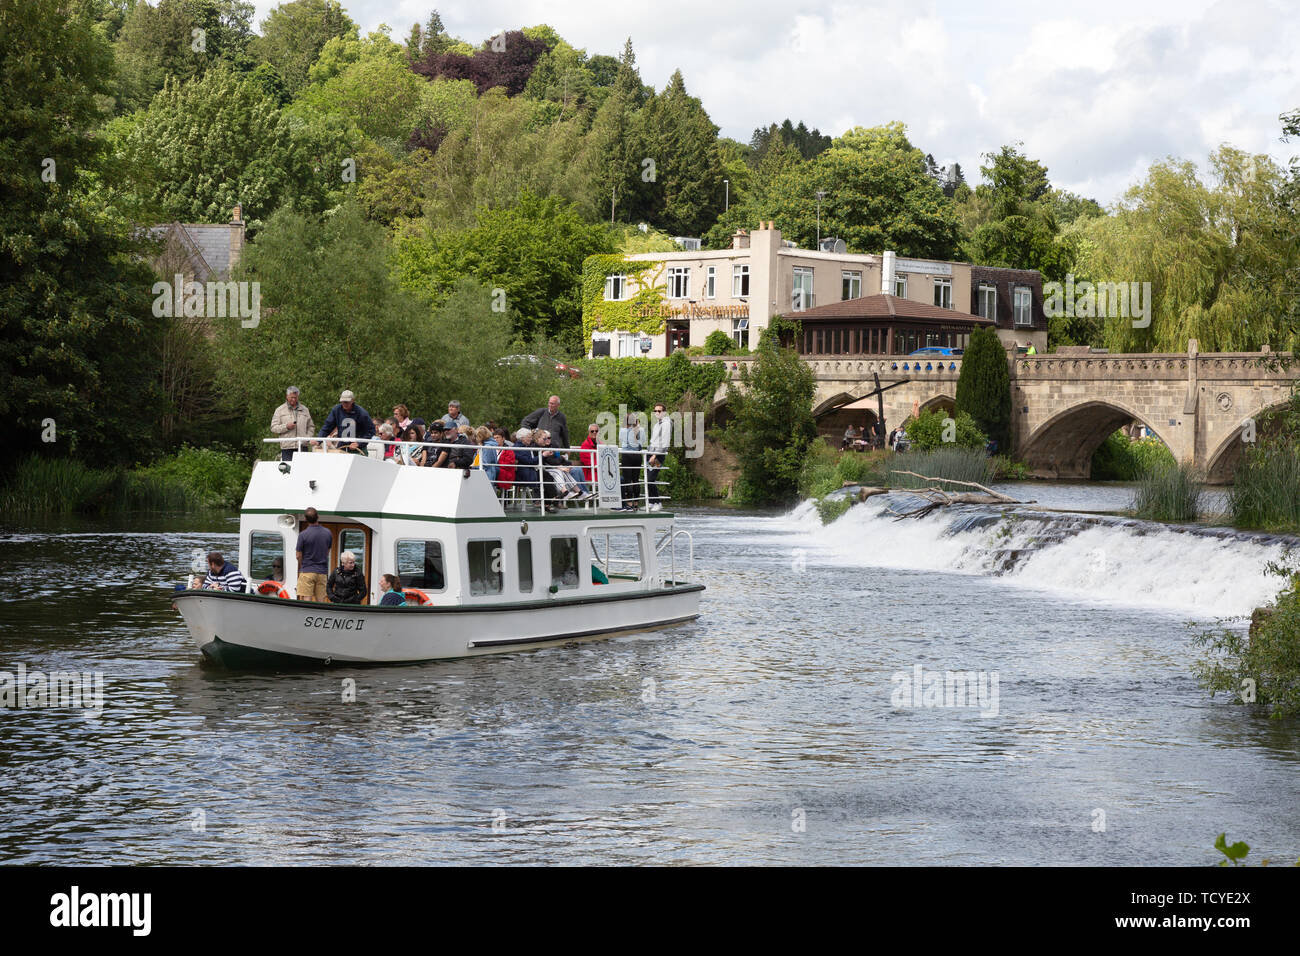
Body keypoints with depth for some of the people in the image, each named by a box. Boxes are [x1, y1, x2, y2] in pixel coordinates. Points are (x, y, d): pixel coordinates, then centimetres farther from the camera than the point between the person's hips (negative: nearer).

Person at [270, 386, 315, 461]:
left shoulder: (304, 409, 17)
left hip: (302, 446, 2)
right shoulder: (280, 410, 9)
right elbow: (273, 428, 3)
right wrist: (286, 427, -12)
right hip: (287, 448, -2)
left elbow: (311, 427, 20)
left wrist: (307, 438, 2)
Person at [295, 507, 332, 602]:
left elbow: (298, 555, -3)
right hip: (322, 571, 4)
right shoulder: (327, 533, 2)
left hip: (307, 571, -4)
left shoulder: (303, 535, -11)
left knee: (306, 601, -5)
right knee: (320, 601, 7)